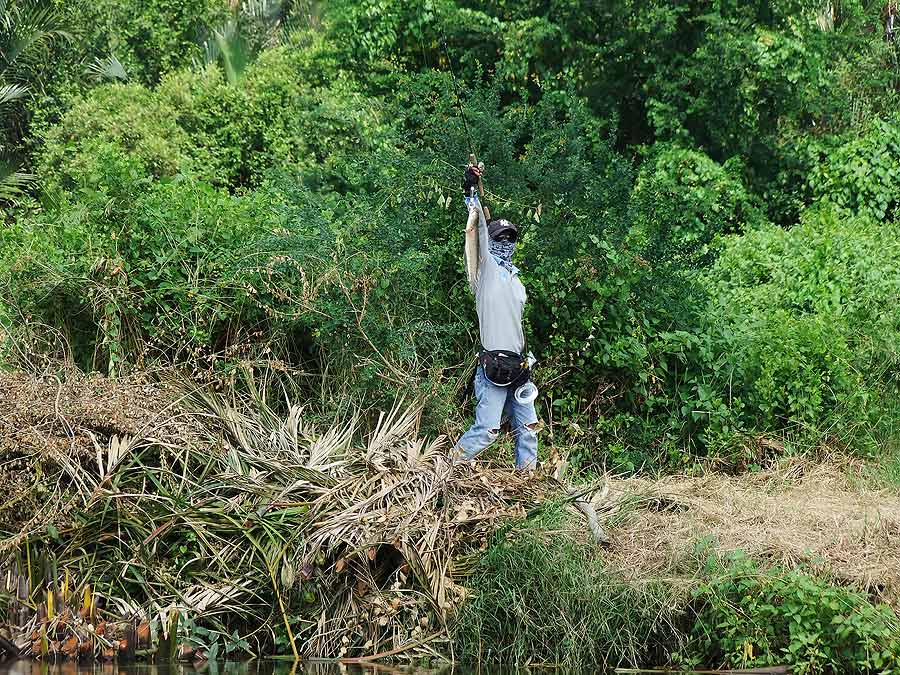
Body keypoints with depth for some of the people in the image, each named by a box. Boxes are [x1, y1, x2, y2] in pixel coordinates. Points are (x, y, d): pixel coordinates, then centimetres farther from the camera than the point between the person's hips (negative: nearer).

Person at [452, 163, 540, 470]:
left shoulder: (515, 278, 22)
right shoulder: (485, 267, 2)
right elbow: (474, 231, -11)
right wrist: (473, 192, -17)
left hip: (517, 364, 8)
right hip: (494, 362, -7)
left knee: (527, 426, 6)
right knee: (487, 428, -13)